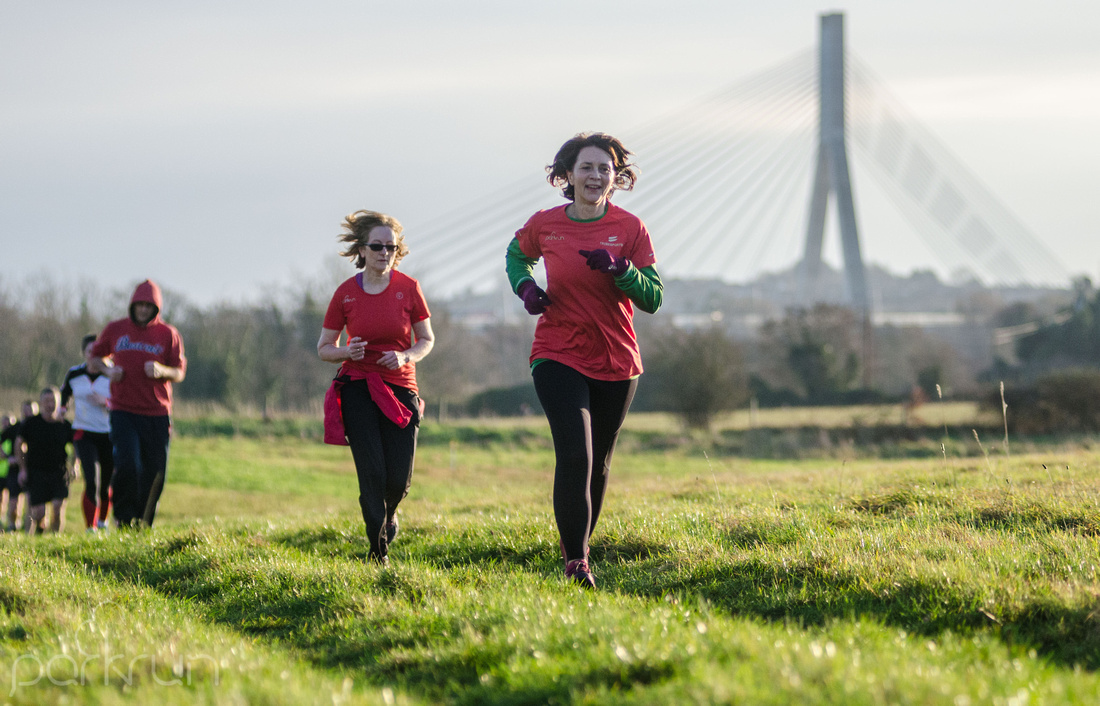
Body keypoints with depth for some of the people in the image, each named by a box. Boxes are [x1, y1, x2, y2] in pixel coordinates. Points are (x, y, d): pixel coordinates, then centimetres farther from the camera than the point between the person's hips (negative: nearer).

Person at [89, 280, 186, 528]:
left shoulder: (168, 334, 5)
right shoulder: (115, 329, 7)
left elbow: (180, 373, 6)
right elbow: (95, 358, 19)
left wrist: (161, 370, -15)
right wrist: (108, 369, -3)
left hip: (157, 414, 1)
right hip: (123, 412, -1)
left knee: (154, 471, 0)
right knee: (126, 466, -17)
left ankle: (144, 522, 16)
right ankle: (123, 517, 2)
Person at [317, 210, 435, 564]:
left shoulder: (408, 288, -1)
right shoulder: (346, 293, -2)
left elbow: (427, 339, 7)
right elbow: (324, 348, 6)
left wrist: (406, 356, -13)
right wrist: (347, 352, -16)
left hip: (400, 388, 1)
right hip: (357, 387, -1)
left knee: (399, 480, -4)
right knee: (372, 474, -12)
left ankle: (388, 513, 32)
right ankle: (378, 551, 1)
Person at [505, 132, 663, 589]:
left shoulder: (629, 229, -2)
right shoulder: (544, 225, -1)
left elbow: (653, 298, -4)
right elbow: (517, 255, 21)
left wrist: (619, 269, -22)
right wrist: (525, 287, 1)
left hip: (616, 363, 2)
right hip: (559, 358, -2)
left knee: (598, 464, 13)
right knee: (575, 454, -18)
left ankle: (579, 546, 33)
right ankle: (576, 565, -18)